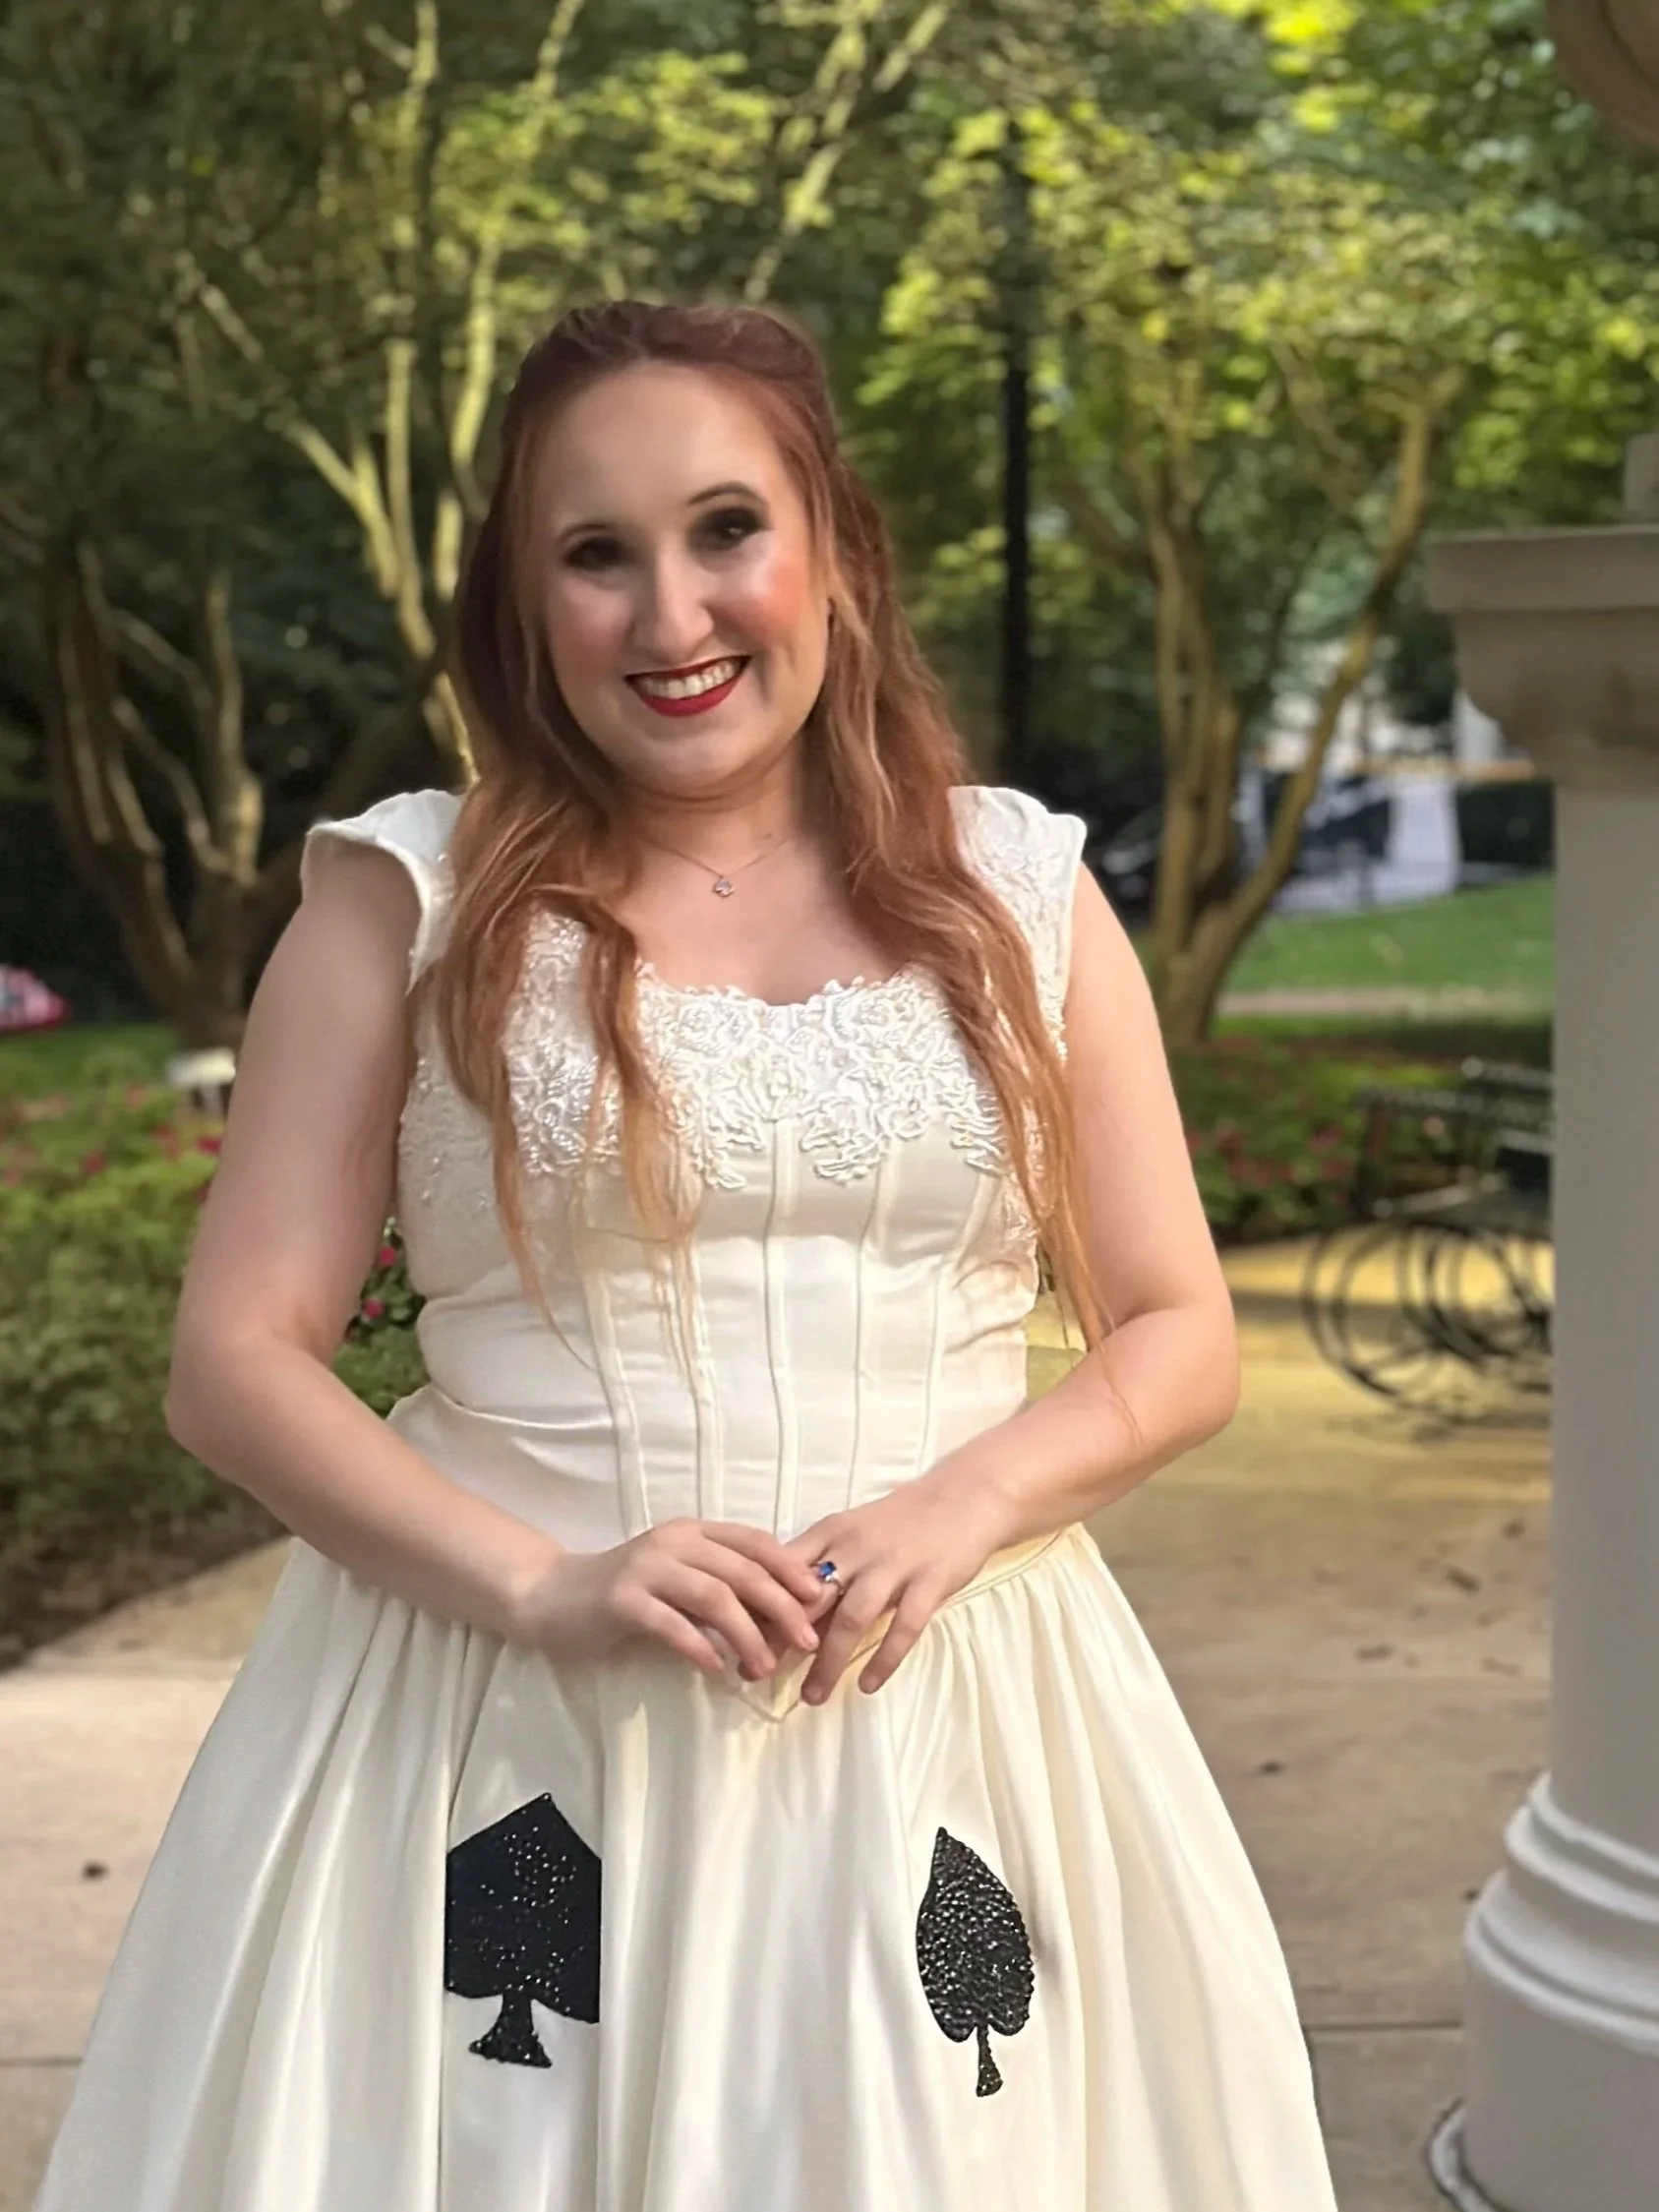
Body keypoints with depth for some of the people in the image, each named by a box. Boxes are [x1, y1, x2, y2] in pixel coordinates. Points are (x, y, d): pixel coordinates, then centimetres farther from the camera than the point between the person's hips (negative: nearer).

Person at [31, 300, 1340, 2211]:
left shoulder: (1017, 893, 6)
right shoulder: (412, 900, 1)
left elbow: (1181, 1337, 7)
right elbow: (236, 1359, -2)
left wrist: (963, 1505, -12)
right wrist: (541, 1585, -16)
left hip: (943, 1712, 2)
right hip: (501, 1693, -1)